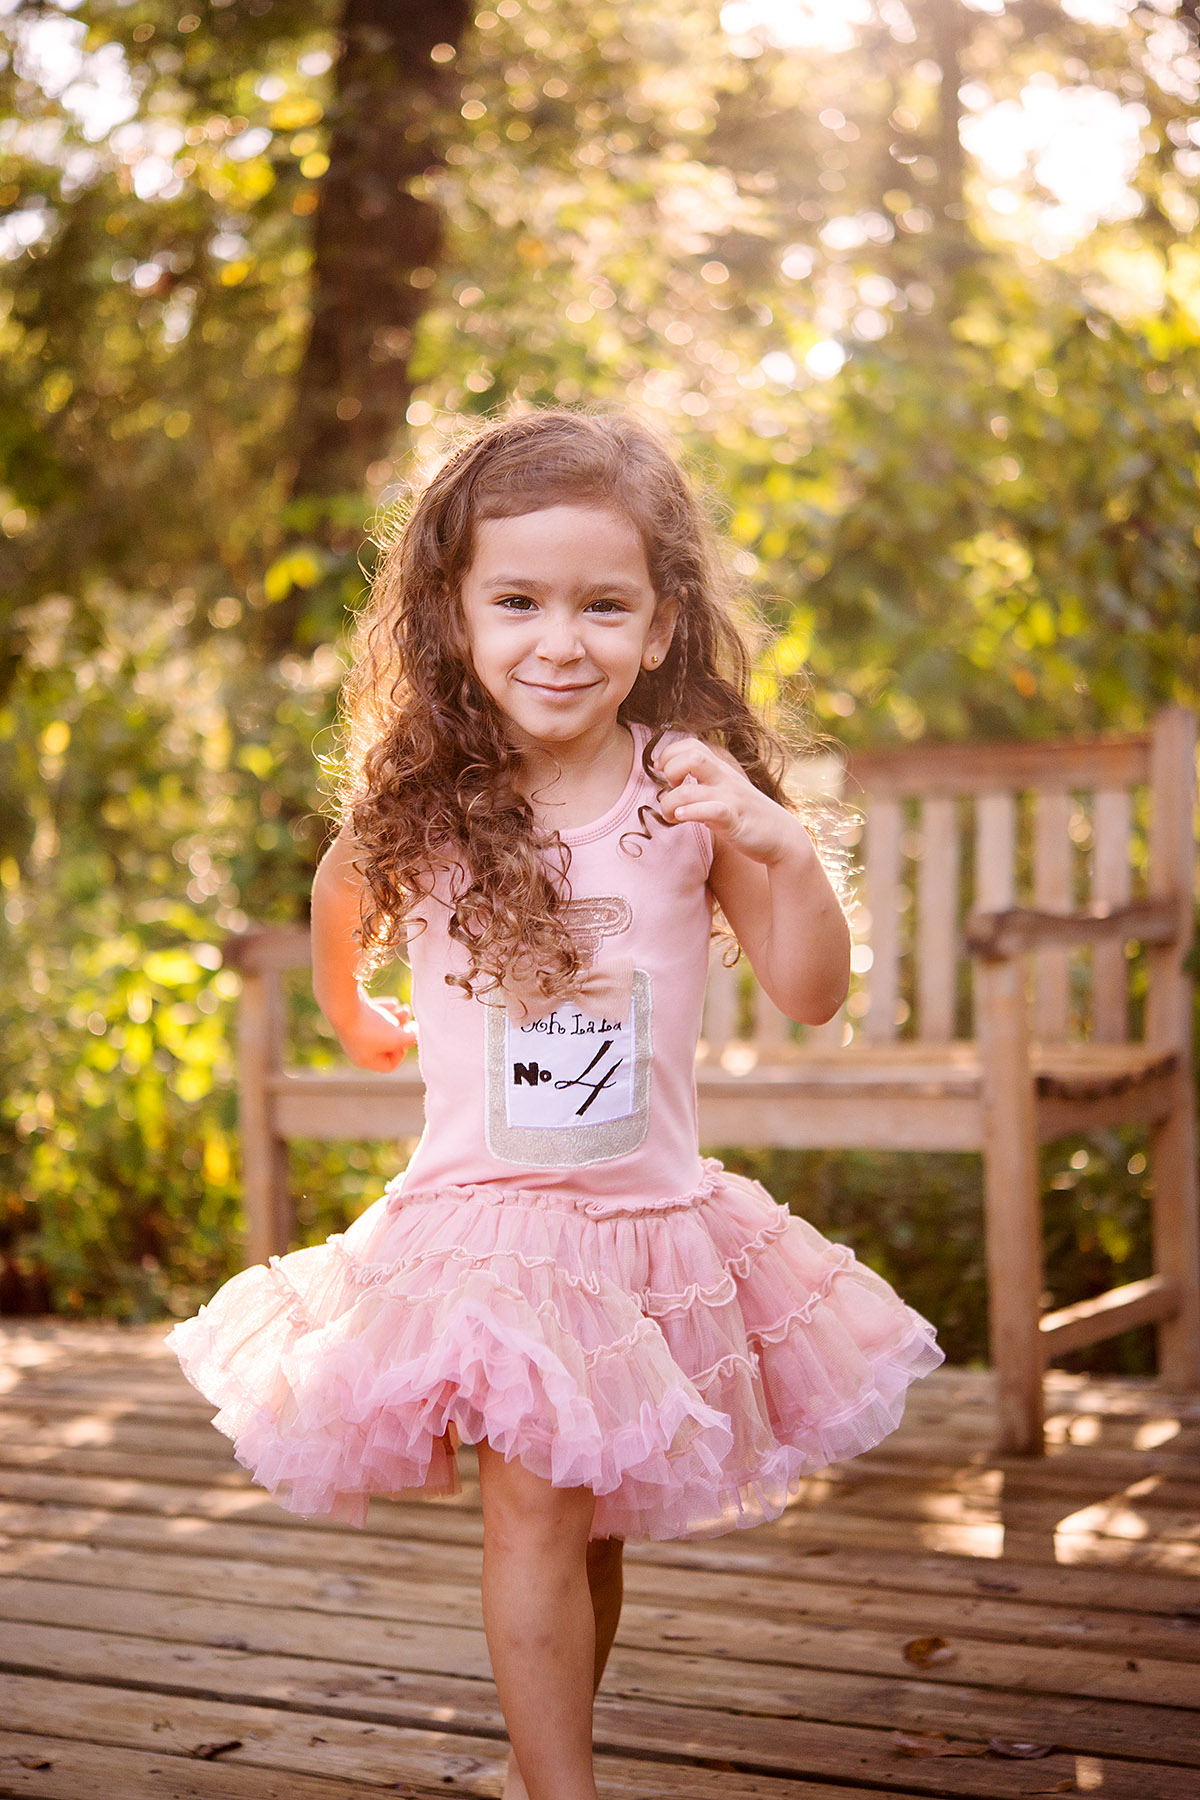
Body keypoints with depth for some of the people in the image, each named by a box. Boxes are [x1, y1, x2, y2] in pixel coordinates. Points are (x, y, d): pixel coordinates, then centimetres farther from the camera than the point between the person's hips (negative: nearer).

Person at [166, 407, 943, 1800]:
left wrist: (785, 848, -22)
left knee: (597, 1518, 14)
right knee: (535, 1506, -11)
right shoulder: (418, 809, -8)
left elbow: (810, 995, -7)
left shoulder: (689, 791, -10)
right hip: (488, 1216, -1)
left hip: (654, 1212, 2)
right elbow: (340, 900, 16)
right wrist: (355, 1023, 25)